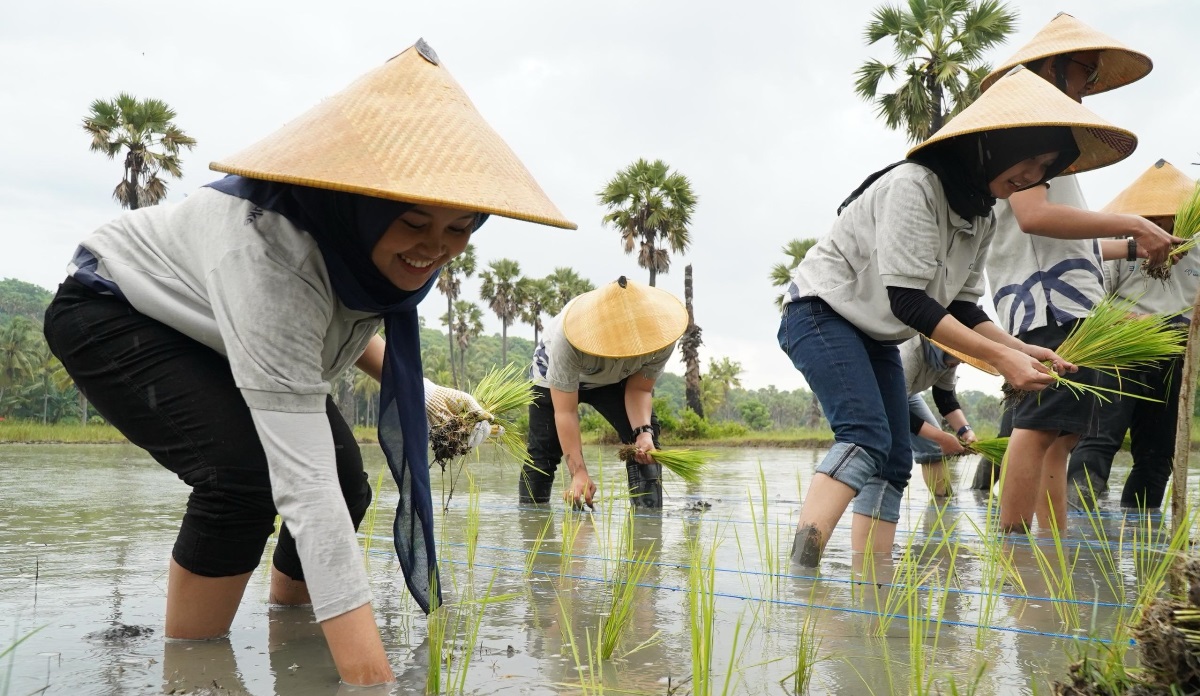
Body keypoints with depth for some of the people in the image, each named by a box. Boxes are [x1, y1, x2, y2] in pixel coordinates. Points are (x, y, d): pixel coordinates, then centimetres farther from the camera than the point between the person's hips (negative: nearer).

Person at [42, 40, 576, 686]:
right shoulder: (270, 252, -43)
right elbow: (304, 480, -48)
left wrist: (419, 391, -9)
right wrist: (370, 673, -50)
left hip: (219, 333, 7)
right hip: (111, 313, -7)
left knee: (347, 483, -6)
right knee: (247, 472, -30)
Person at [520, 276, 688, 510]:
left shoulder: (659, 335, -35)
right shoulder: (567, 340, -43)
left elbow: (638, 389, -21)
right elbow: (565, 412, -37)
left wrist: (643, 431, -40)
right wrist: (578, 472, -41)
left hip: (617, 380, 2)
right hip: (555, 377, -2)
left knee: (646, 443, -19)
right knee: (543, 451, -8)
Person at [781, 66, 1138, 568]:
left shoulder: (982, 217, 5)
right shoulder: (914, 185, -23)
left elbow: (961, 308, 7)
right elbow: (907, 301, -27)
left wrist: (1022, 349, -9)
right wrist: (1000, 358, -26)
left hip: (875, 337, 9)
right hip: (821, 313, -9)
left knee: (893, 463, 0)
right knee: (866, 438, -28)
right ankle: (800, 566, -38)